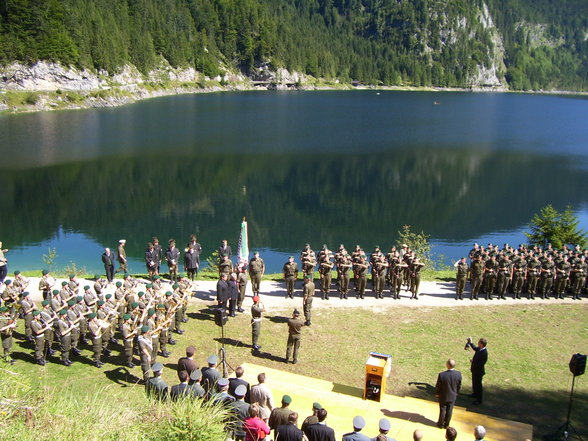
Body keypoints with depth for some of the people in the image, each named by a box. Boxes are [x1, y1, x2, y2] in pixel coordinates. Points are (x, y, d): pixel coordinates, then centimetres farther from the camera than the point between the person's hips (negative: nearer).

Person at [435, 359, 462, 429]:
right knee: (449, 411, 21)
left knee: (442, 410, 19)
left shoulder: (442, 375, -32)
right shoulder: (458, 374, -22)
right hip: (453, 396, 2)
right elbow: (459, 386, -6)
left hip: (443, 396, -2)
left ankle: (441, 424, 38)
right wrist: (456, 393, 13)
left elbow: (438, 386, -17)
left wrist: (436, 393, 3)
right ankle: (446, 424, 39)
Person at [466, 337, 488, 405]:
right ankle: (475, 394, 48)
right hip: (475, 369, 9)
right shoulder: (479, 348, -5)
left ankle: (479, 400, 21)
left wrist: (473, 361, -19)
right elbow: (474, 348, 20)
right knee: (474, 382, 27)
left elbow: (481, 364, -29)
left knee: (478, 384, 6)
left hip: (478, 371, -9)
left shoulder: (484, 353, -32)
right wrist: (470, 342, 13)